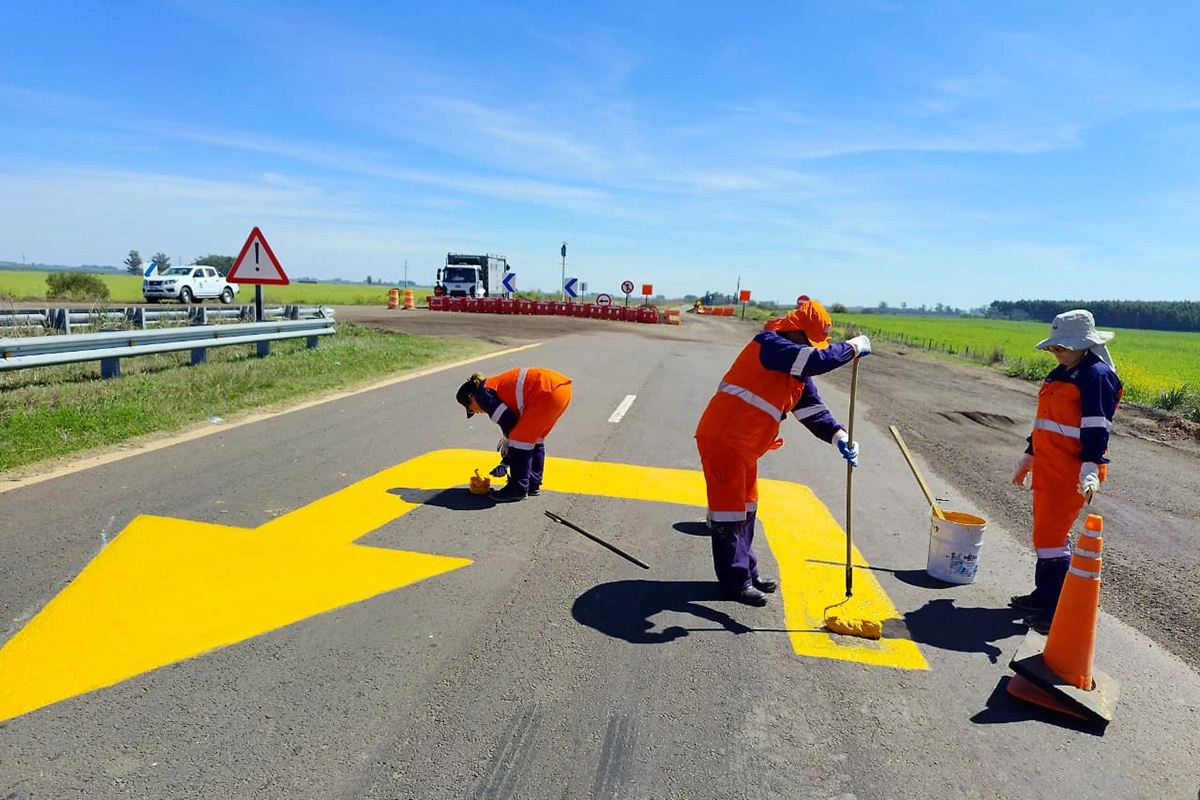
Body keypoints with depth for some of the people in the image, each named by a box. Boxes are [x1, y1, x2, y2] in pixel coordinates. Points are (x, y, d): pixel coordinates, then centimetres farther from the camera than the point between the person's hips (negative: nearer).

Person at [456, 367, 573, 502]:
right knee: (534, 438, 21)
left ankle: (518, 489, 7)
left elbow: (508, 421, -3)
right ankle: (533, 484, 29)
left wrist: (508, 439, 15)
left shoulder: (483, 393, 0)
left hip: (547, 392, -10)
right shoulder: (497, 385, 27)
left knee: (520, 438, 0)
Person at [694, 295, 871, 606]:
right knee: (729, 507, -1)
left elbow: (811, 408, 5)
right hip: (722, 439, -10)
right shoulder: (769, 344, -19)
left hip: (744, 445, 10)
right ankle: (735, 582, 10)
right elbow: (817, 360, -32)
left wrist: (839, 437, -10)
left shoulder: (796, 369, 11)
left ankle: (746, 572, 31)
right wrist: (854, 346, -16)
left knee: (746, 507, 18)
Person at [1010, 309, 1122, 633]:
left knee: (1050, 535, -9)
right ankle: (1044, 594, 29)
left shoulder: (1097, 375, -13)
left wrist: (1090, 470, -27)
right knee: (1045, 531, 16)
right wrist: (1028, 457, 26)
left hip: (1071, 473, -9)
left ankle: (1058, 611, 0)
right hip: (1048, 469, 9)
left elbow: (1096, 429, -20)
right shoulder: (1060, 373, 14)